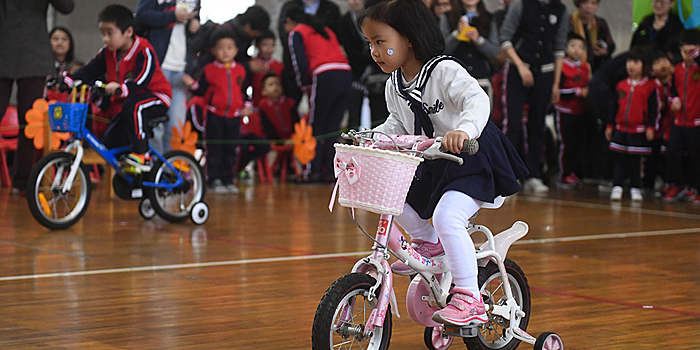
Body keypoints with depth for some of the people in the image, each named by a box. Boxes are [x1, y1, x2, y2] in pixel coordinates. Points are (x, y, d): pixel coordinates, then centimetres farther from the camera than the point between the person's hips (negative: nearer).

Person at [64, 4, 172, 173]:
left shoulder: (144, 51, -21)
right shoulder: (108, 53, 1)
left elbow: (142, 80, -34)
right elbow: (90, 70, -3)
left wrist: (120, 89, -51)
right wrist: (67, 80, -19)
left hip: (155, 97, -8)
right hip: (124, 103, 8)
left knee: (133, 106, -39)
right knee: (110, 142, 0)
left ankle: (142, 156, -30)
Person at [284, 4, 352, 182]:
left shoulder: (296, 33, 10)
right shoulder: (325, 30, 31)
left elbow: (300, 62, -2)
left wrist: (305, 85, 10)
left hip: (325, 76, -6)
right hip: (346, 74, 6)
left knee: (315, 127, 3)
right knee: (332, 128, 11)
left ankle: (313, 171, 1)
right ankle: (330, 171, 8)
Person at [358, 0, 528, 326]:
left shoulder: (445, 72, -22)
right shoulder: (395, 85, 2)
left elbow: (477, 99, -38)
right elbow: (397, 124, 18)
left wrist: (463, 129, -56)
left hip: (472, 163, -9)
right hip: (431, 165, 9)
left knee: (446, 217, -26)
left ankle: (469, 300, -21)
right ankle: (428, 243, 34)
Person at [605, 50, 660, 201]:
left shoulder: (650, 86, -3)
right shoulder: (622, 85, 9)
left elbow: (655, 109, -2)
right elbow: (615, 108, 15)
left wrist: (650, 127, -9)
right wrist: (610, 126, 12)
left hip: (638, 131, -3)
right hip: (620, 129, 3)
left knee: (635, 160, 2)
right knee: (619, 159, 2)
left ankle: (635, 189, 11)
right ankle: (617, 187, 6)